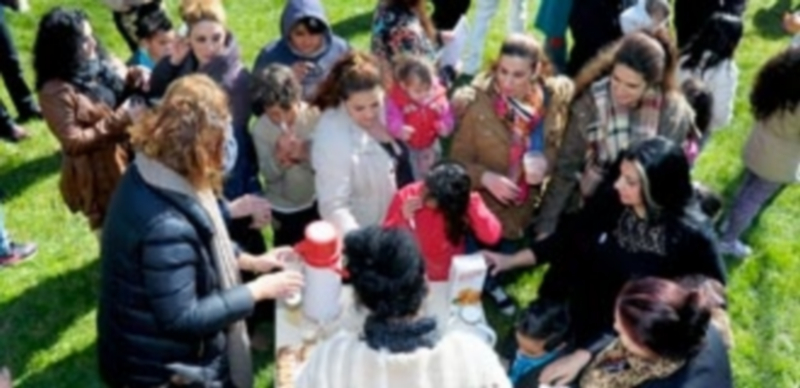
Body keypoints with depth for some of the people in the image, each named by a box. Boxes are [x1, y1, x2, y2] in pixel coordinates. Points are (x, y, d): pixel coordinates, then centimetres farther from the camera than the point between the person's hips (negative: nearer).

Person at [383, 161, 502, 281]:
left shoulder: (465, 202, -13)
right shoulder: (405, 196, -15)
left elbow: (492, 236, -22)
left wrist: (474, 204, -27)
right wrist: (404, 219, -27)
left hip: (449, 280, 0)